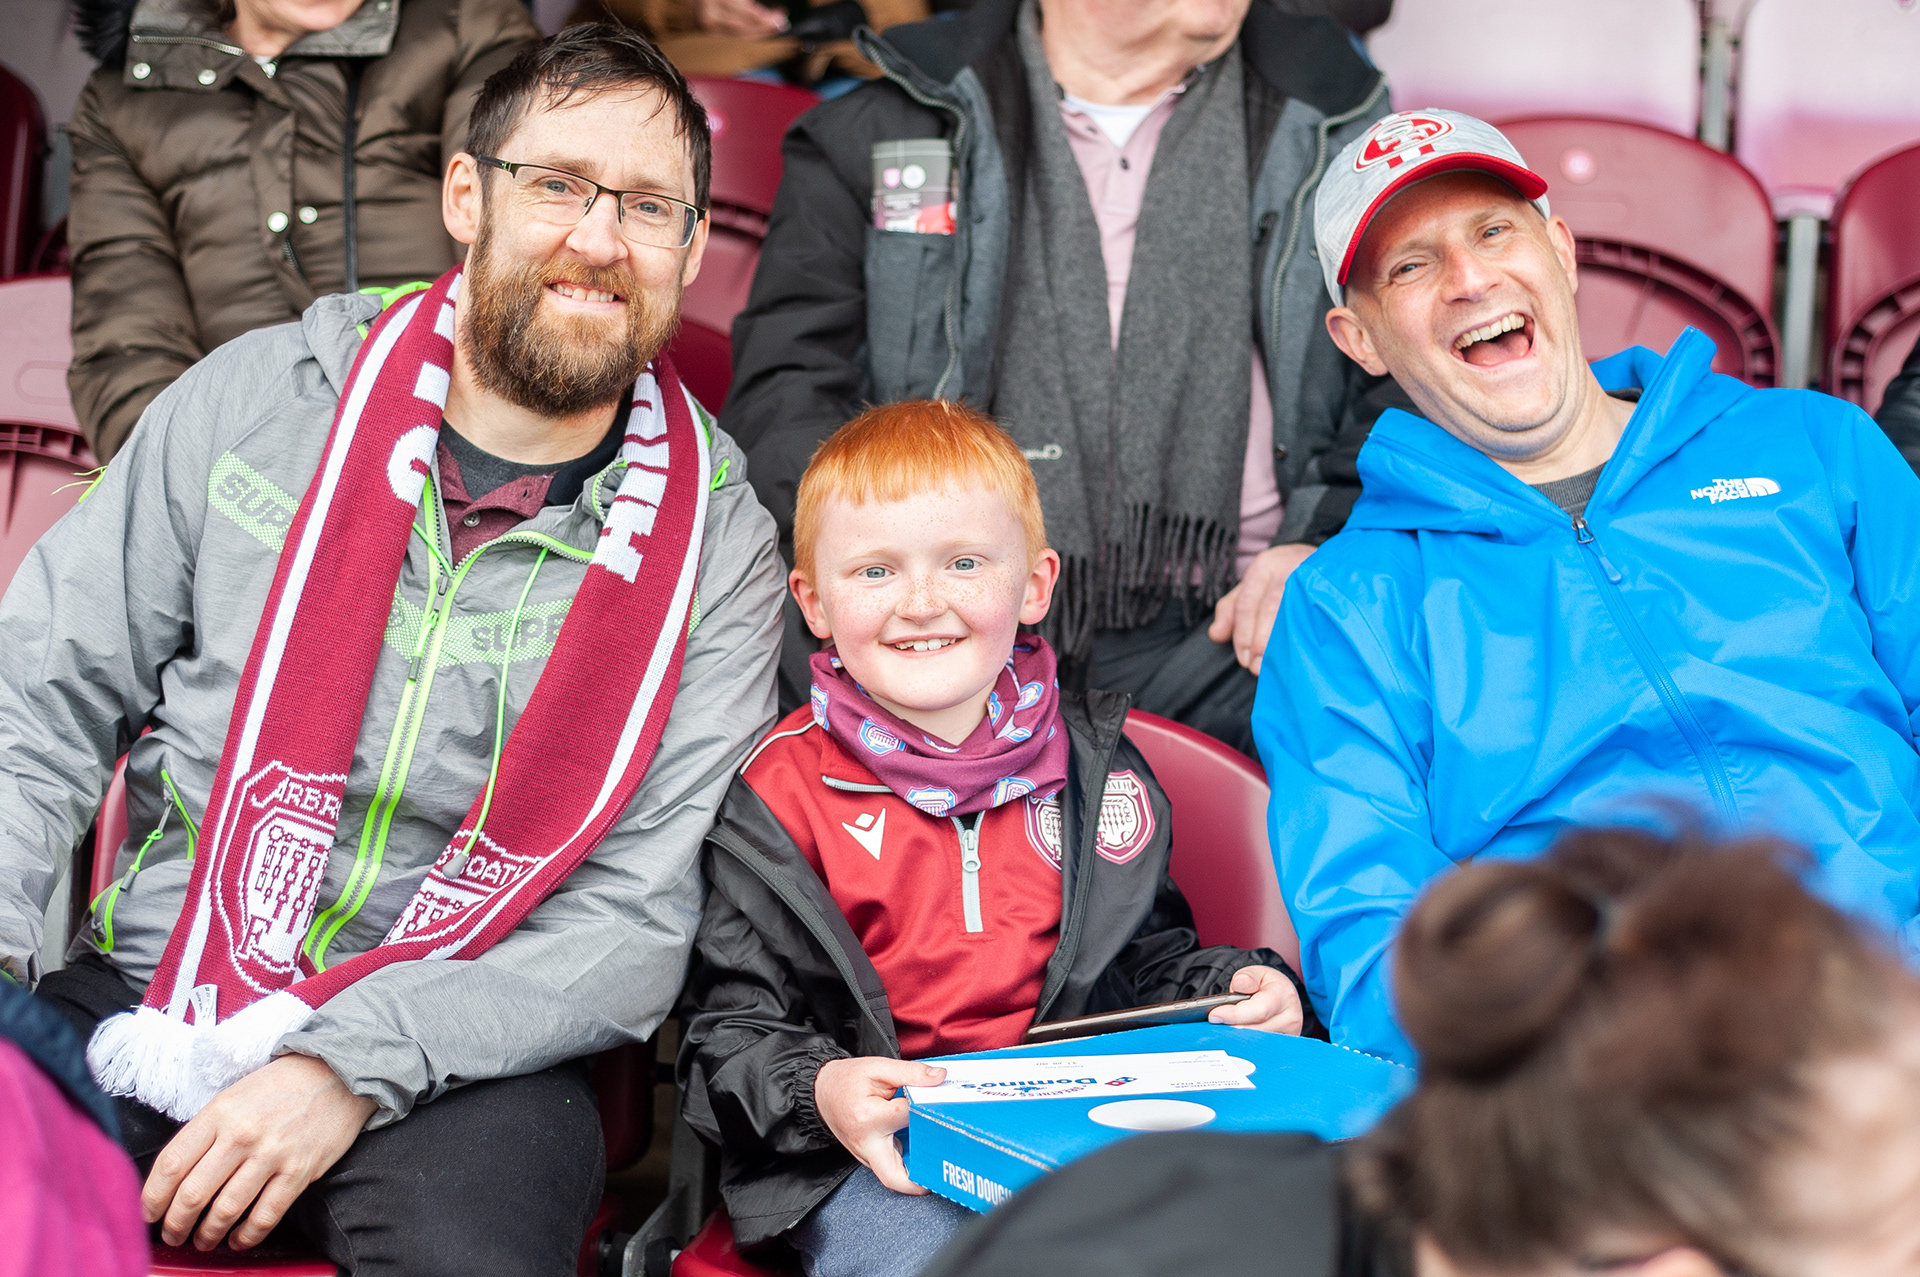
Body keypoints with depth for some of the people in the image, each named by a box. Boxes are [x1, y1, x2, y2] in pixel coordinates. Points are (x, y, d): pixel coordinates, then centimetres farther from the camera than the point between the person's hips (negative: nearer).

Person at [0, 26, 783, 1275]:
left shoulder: (715, 539, -1)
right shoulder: (256, 397, 4)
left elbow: (640, 915, -6)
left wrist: (354, 1062, -19)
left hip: (458, 1051, -1)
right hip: (145, 999, 2)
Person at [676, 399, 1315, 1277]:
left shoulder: (1092, 765, 12)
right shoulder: (780, 794, 0)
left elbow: (1151, 955, 25)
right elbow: (732, 1028, -1)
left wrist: (1236, 986, 4)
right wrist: (819, 1092, -22)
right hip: (872, 1158, -3)